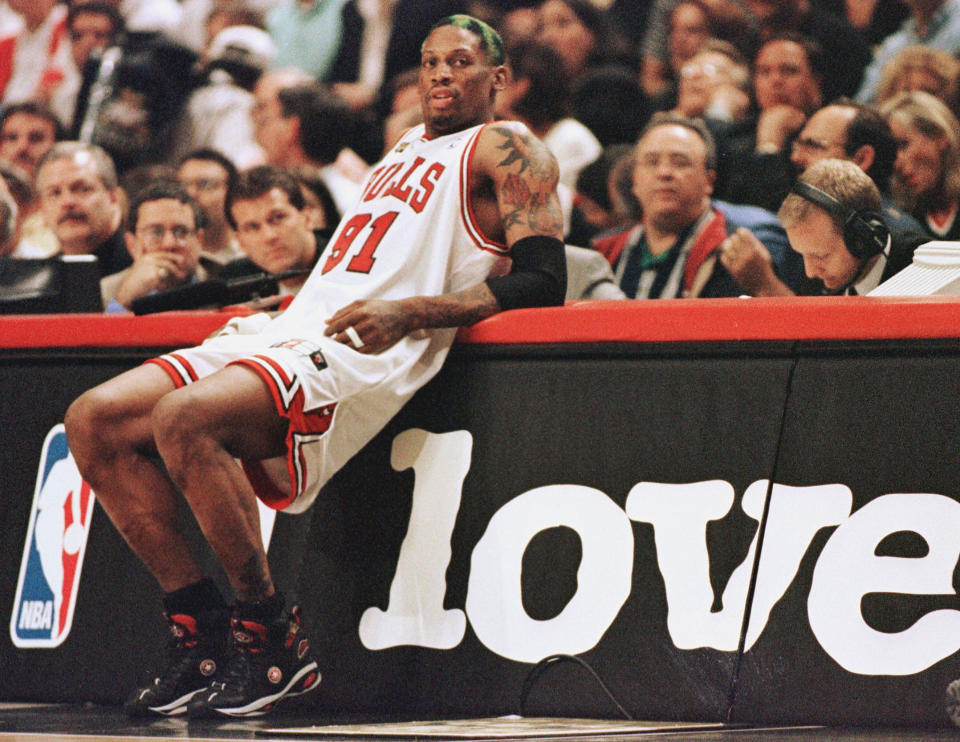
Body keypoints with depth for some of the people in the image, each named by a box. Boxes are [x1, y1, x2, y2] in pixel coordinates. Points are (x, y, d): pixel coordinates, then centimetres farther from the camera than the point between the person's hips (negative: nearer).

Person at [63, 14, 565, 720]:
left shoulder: (505, 149, 4)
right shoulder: (407, 146, 30)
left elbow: (542, 279, -10)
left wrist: (409, 313, -20)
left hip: (361, 355, -9)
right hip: (287, 333, 9)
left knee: (185, 418, -33)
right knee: (94, 422, -6)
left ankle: (275, 639, -20)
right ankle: (200, 632, -4)